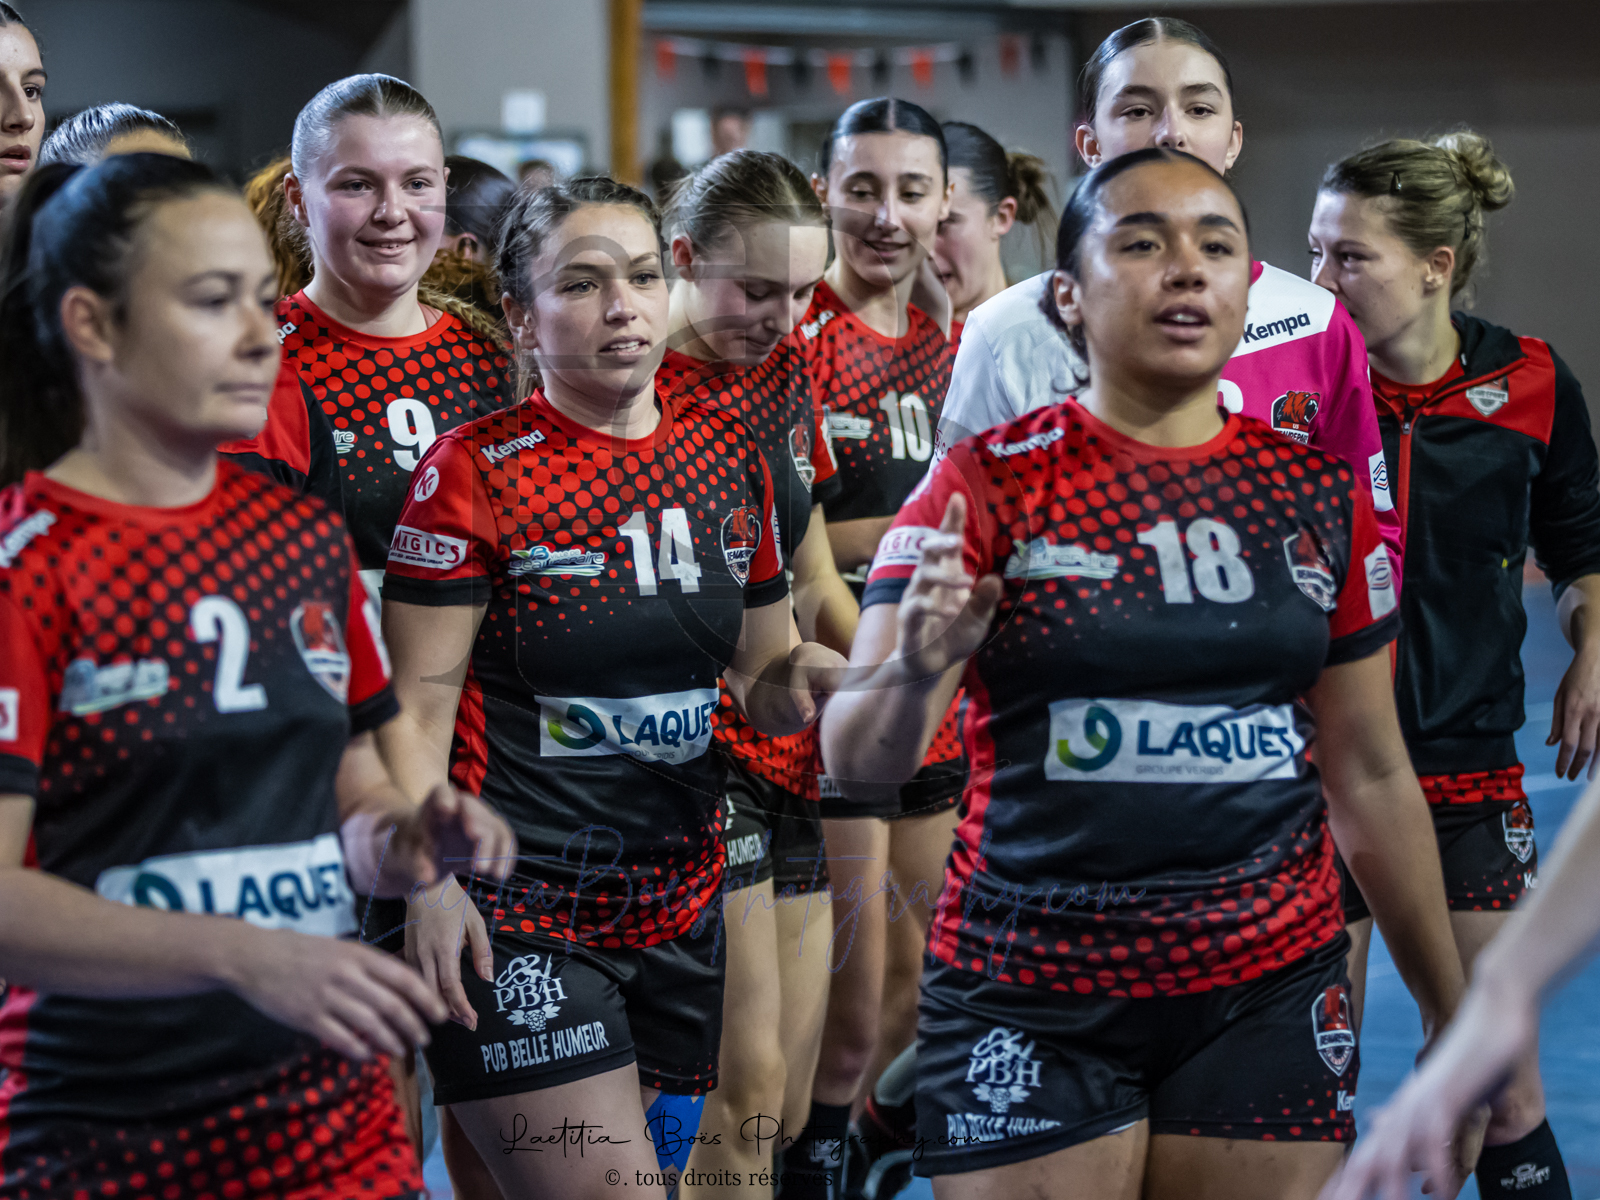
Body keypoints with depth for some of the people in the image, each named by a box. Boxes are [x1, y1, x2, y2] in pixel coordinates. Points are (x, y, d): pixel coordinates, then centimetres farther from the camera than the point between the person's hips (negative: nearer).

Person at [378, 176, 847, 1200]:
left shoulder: (728, 453, 8)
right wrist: (426, 880, -22)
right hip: (519, 915, -6)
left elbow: (760, 673, 19)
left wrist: (808, 682, -5)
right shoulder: (477, 471, -6)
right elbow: (419, 701, -9)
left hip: (679, 908, 6)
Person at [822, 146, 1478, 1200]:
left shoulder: (1318, 490, 6)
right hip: (1030, 1010, -3)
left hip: (1269, 994, 3)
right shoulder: (989, 485, -4)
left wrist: (1451, 1005, 16)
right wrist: (915, 671, -33)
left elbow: (1371, 775, 13)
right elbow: (857, 764, -12)